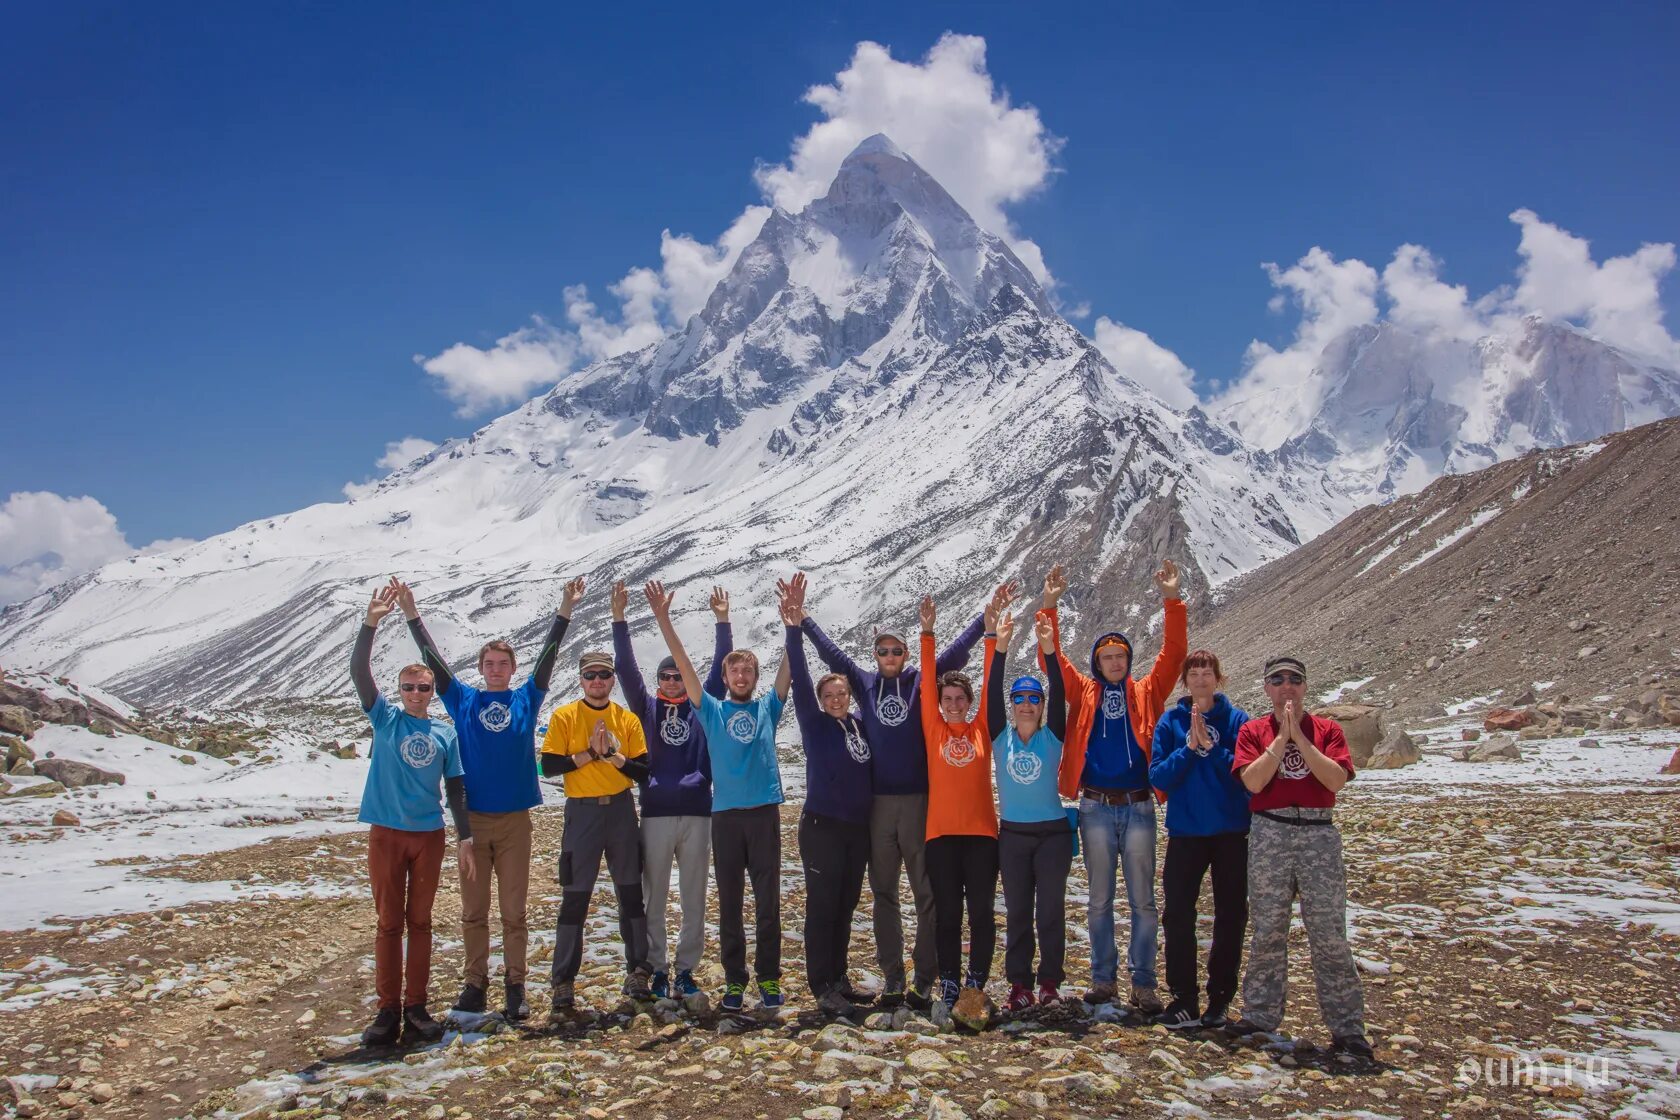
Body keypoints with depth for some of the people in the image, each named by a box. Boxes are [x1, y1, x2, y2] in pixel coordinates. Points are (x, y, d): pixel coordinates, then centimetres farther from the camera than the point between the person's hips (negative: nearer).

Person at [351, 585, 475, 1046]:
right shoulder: (385, 719, 2)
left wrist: (464, 837, 2)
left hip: (429, 834, 1)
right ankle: (388, 1009, 10)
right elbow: (359, 672, -11)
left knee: (420, 921, 8)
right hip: (386, 833, -1)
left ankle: (416, 1007, 14)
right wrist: (371, 623, -24)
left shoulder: (445, 733, 6)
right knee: (389, 922, 3)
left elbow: (456, 788, 9)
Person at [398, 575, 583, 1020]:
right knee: (473, 909, 7)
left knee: (513, 909, 4)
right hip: (472, 818, 0)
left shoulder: (526, 699, 7)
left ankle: (514, 985, 11)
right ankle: (475, 982, 17)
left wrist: (565, 609, -6)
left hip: (515, 819, 0)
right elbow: (433, 659, 2)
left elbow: (548, 655, 1)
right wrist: (411, 613, -4)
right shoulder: (463, 700, 6)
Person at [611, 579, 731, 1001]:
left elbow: (721, 666, 6)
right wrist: (619, 618, -9)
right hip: (655, 813, -1)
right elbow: (626, 669, 0)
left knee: (694, 899, 6)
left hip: (697, 813, 1)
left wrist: (723, 620, 1)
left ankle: (686, 970, 16)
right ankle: (658, 969, 16)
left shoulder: (701, 708, 10)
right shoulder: (647, 708, 8)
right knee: (654, 898, 5)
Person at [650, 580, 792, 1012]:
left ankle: (769, 978, 13)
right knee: (730, 903, 6)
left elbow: (788, 666, 3)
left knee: (768, 902, 3)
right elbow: (684, 666, 1)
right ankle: (734, 980, 15)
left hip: (765, 813, 0)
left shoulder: (768, 708, 10)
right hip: (726, 814, 0)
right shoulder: (712, 710, 9)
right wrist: (663, 619, -7)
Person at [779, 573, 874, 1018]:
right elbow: (799, 679, -16)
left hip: (858, 828, 5)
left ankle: (837, 977, 25)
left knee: (846, 906, 12)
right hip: (822, 826, -5)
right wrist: (794, 628, -27)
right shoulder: (815, 725, -5)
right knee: (822, 906, -4)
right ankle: (823, 989, 1)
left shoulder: (861, 726, 7)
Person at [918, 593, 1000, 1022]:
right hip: (941, 832, 0)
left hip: (981, 831, 0)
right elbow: (928, 683, -1)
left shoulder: (981, 730, 6)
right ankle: (949, 984, 12)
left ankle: (975, 984, 7)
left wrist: (991, 636, -7)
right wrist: (928, 633, -8)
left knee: (981, 911, -1)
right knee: (947, 913, 4)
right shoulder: (934, 729, 6)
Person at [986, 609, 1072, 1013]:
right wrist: (1000, 649, -22)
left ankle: (1050, 982, 15)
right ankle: (1019, 984, 14)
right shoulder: (1001, 737, 0)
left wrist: (1049, 650, -27)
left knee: (1051, 910, 4)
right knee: (1017, 912, 7)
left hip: (1053, 832, -1)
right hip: (1013, 834, 1)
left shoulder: (1052, 737, -2)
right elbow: (992, 693, -11)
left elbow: (1059, 694, -15)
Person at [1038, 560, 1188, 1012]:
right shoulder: (1084, 692, 7)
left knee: (1143, 900, 4)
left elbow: (1173, 653, -3)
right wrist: (1050, 605, -12)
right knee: (1100, 900, 9)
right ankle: (1103, 979, 19)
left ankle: (1144, 984, 13)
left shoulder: (1146, 693, 7)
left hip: (1137, 807, 0)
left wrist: (1171, 600, -13)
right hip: (1095, 808, 0)